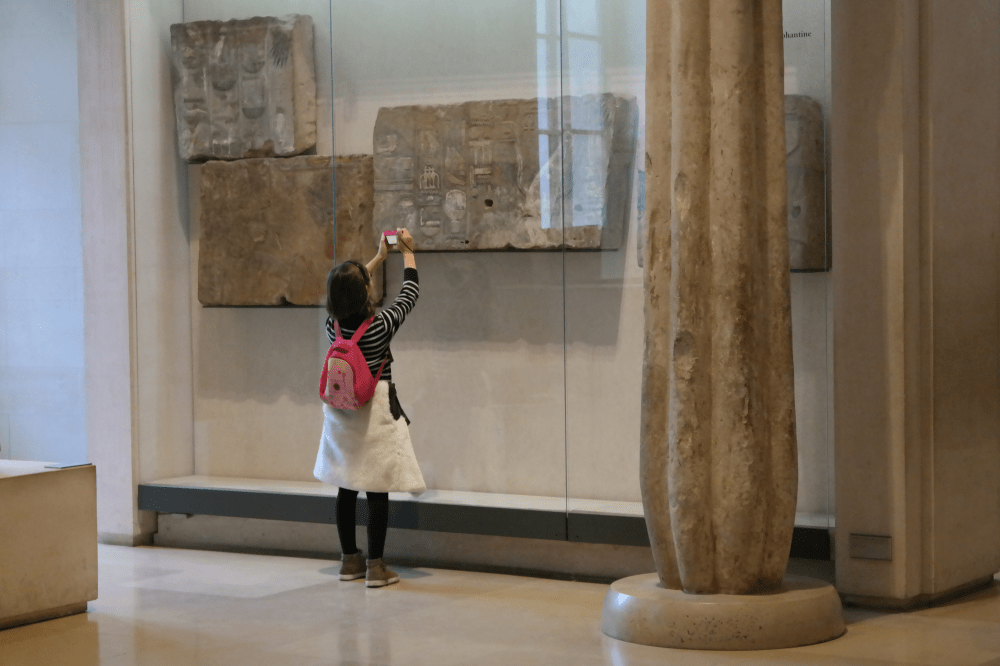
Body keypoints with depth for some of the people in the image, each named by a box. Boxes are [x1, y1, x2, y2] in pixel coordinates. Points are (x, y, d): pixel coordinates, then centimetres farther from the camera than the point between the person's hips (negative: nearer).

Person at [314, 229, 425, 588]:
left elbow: (346, 291, 18)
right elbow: (410, 294, 1)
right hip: (376, 412, -5)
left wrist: (379, 258, 29)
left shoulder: (333, 325, -3)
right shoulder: (380, 326, -15)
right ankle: (375, 567, -2)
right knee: (378, 490, -2)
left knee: (346, 488, 12)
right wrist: (407, 253, 16)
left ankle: (350, 560, 20)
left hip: (341, 414, 6)